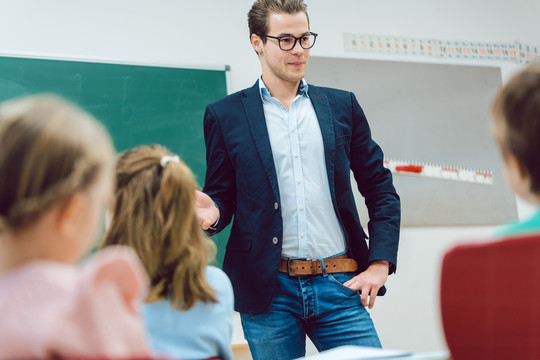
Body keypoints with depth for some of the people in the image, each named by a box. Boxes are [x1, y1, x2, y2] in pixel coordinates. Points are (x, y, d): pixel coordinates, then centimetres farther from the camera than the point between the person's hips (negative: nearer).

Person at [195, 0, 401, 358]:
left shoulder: (342, 106, 11)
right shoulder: (225, 115, 5)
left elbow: (381, 190, 13)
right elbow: (222, 195, 9)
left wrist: (380, 263, 2)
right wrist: (213, 212, -15)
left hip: (339, 286, 1)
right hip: (269, 291, -1)